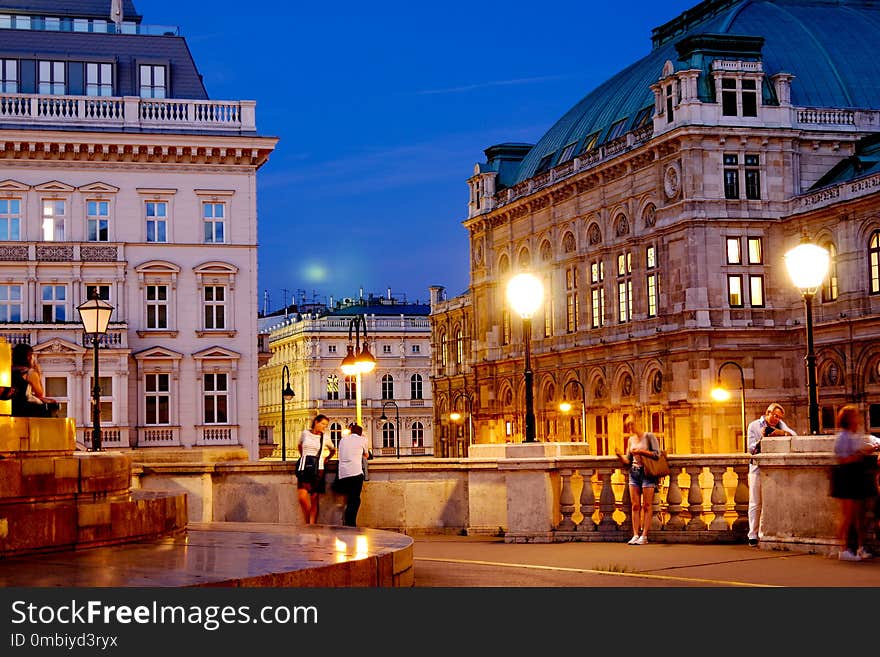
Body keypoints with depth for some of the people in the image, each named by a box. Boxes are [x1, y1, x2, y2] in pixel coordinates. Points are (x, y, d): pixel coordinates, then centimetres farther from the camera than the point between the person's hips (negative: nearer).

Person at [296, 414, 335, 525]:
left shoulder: (324, 439, 6)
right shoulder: (305, 433, 6)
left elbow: (333, 450, 25)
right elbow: (299, 446, 26)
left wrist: (326, 459, 15)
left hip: (318, 470, 0)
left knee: (314, 499, -2)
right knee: (302, 497, -12)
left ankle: (312, 525, -1)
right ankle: (307, 522, 6)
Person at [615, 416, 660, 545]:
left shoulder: (649, 437, -3)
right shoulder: (631, 440, 13)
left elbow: (657, 454, -10)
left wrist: (641, 452, -15)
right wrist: (620, 456, -4)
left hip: (647, 473, -5)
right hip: (634, 473, 5)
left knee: (647, 506, -3)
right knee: (635, 506, 2)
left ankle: (644, 535, -3)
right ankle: (636, 534, 3)